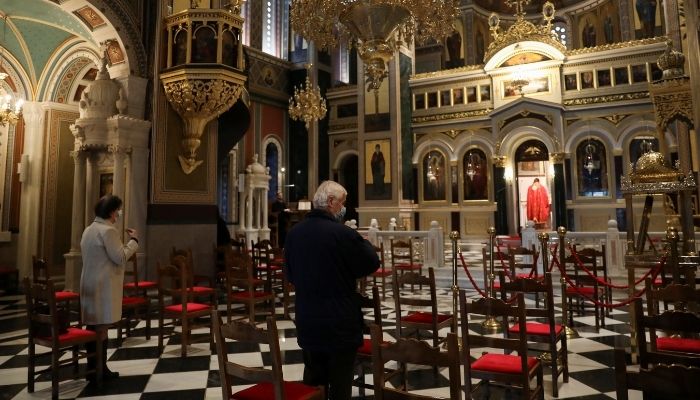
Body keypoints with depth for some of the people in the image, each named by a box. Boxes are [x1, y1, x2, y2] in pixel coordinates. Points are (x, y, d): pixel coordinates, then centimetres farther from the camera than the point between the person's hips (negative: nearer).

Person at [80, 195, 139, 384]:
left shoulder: (89, 229, 14)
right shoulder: (108, 230, -15)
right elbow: (120, 257, -17)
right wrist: (133, 240, -8)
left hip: (90, 283, 9)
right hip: (103, 285, -9)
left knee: (93, 326, 12)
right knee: (101, 327, -3)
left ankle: (94, 368, 20)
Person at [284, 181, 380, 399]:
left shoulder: (294, 232, 0)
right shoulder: (343, 233, -19)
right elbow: (372, 264, -7)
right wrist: (363, 242, 10)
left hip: (307, 320, 6)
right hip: (340, 321, -5)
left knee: (312, 379, 20)